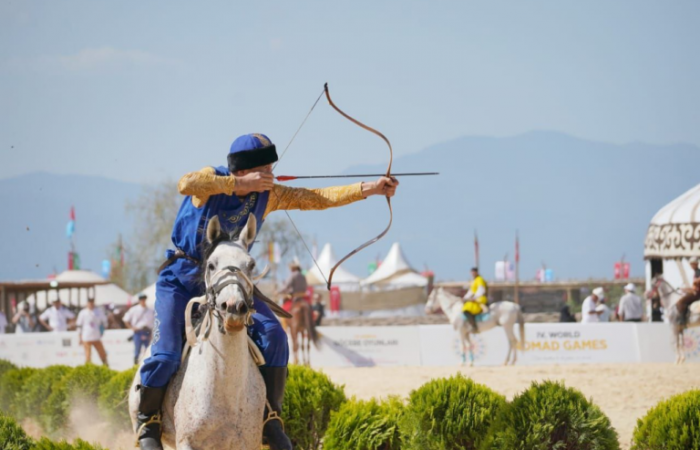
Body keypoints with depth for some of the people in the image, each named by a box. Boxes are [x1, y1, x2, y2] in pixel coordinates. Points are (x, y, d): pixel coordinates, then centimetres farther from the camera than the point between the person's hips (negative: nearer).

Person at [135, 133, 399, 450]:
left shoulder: (269, 195, -1)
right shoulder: (213, 178, -15)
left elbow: (318, 198, -3)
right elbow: (187, 184, -38)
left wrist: (371, 188, -10)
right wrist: (239, 183, -37)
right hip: (182, 278, -4)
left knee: (273, 336, -16)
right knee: (165, 355, -16)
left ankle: (269, 420, -7)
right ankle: (147, 423, 9)